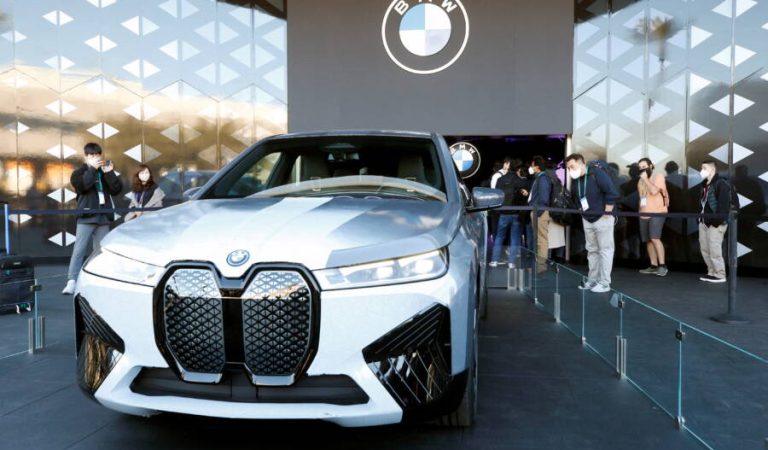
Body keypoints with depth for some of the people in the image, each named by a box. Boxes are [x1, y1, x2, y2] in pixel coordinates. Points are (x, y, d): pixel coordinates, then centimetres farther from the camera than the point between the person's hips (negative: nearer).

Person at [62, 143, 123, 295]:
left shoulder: (105, 172, 14)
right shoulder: (79, 172, 5)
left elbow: (117, 189, 2)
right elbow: (82, 186, -17)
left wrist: (109, 173, -9)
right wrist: (92, 168, -14)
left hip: (103, 217, 3)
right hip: (86, 216, -3)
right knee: (79, 250, -8)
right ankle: (72, 282, -11)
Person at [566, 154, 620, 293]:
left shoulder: (597, 174, -17)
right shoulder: (575, 180, 5)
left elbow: (612, 193, -20)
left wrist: (606, 213, -17)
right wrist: (582, 212, 9)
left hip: (602, 218, -7)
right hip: (587, 220, 8)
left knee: (605, 250, -2)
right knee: (592, 250, 13)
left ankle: (604, 283, 2)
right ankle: (593, 280, 21)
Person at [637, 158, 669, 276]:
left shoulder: (658, 177, -4)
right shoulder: (641, 181, 18)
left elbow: (654, 191, -20)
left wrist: (645, 179, -13)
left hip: (657, 213, -7)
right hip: (644, 214, 7)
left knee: (655, 238, -20)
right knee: (648, 241, 6)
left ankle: (662, 266, -15)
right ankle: (654, 266, 12)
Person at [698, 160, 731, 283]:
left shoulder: (721, 184, -11)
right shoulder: (705, 185, 16)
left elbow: (724, 204, -18)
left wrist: (719, 220, -24)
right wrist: (700, 217, 14)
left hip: (715, 223, -9)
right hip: (704, 222, 9)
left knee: (714, 250, -8)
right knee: (705, 249, 11)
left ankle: (720, 275, 1)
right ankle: (712, 272, 21)